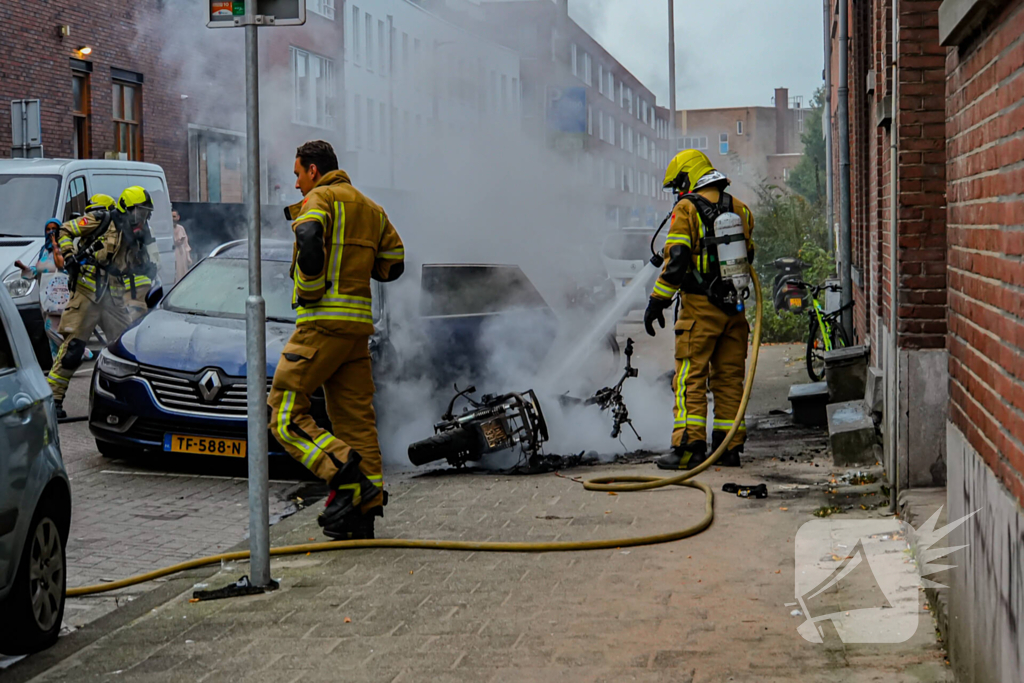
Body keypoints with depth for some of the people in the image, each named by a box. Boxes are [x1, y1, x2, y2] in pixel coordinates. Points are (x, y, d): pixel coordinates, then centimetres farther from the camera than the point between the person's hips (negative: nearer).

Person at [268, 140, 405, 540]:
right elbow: (393, 264, 19)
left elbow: (309, 237, -26)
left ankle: (343, 471, -21)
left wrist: (309, 290, -15)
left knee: (285, 414, -5)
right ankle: (362, 515, 6)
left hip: (323, 322, -8)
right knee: (356, 418, 8)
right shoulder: (369, 208, 20)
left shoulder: (319, 199, -4)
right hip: (359, 326, 8)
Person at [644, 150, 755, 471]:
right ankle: (729, 447, 10)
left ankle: (689, 447, -10)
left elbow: (676, 260, -13)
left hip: (700, 306, -6)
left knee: (690, 378, -4)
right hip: (735, 306, 6)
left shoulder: (687, 208, -5)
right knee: (729, 377, 9)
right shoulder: (739, 209, 13)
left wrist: (658, 301, -9)